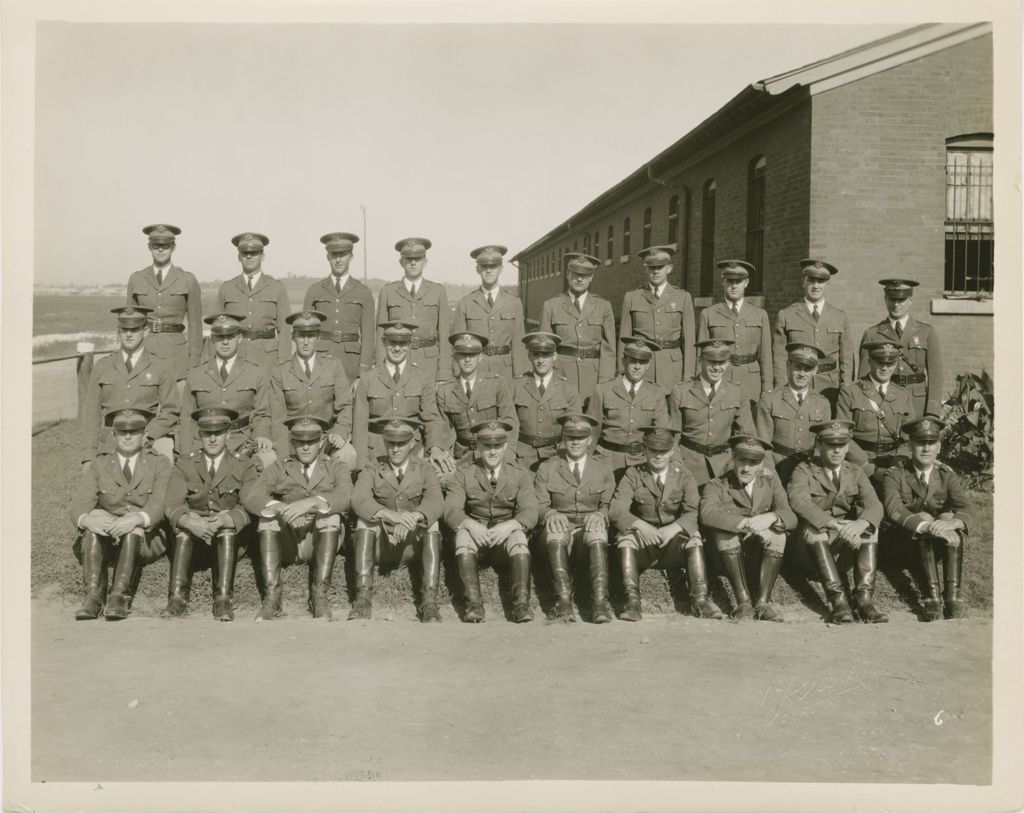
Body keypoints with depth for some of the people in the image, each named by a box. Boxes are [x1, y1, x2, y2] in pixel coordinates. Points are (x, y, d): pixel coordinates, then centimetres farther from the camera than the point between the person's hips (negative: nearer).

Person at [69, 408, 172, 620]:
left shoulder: (159, 464, 7)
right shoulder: (98, 465, 12)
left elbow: (160, 504, -10)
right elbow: (78, 505, -3)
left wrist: (137, 518, -33)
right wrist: (86, 519, -28)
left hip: (145, 540, -2)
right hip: (104, 542, 2)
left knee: (134, 528, -33)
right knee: (96, 517, -29)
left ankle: (119, 596, -40)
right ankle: (93, 596, -37)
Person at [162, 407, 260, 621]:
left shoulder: (244, 465, 4)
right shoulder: (184, 465, 8)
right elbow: (173, 506, -6)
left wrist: (225, 519, -31)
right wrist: (189, 521, -29)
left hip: (230, 538, -1)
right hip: (191, 539, 1)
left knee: (228, 526, -33)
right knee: (183, 527, -30)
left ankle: (223, 599, -37)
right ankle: (177, 598, -33)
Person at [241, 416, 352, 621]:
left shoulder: (336, 469, 10)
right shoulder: (279, 468, 12)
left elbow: (346, 496, -14)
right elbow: (249, 496, -8)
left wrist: (312, 502, -33)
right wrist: (279, 507, -29)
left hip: (322, 542, -1)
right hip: (285, 545, 1)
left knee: (331, 514, -28)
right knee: (269, 513, -24)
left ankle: (319, 595, -31)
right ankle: (271, 597, -29)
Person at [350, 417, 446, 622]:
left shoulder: (424, 469, 3)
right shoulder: (372, 469, 2)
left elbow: (436, 502, -17)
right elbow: (358, 500, -19)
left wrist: (413, 517, -39)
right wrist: (390, 515, -37)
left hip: (413, 546, 0)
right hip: (379, 546, 0)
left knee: (431, 522, -27)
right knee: (365, 518, -25)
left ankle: (429, 601, -33)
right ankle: (363, 596, -33)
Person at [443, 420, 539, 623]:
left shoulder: (520, 474, 2)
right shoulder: (464, 473, 2)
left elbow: (530, 512, -9)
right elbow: (451, 510, -9)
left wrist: (509, 526, -30)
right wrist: (470, 525, -30)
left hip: (507, 530, 0)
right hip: (475, 528, 0)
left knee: (519, 538, -32)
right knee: (463, 534, -32)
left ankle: (521, 604, -40)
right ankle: (473, 604, -39)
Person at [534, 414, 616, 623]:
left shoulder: (603, 469, 14)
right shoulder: (547, 469, 11)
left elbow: (610, 506, 7)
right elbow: (539, 505, 5)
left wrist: (599, 515, -17)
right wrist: (550, 514, -19)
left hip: (591, 526, 0)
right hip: (559, 528, 0)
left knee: (596, 529, -35)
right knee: (555, 529, -36)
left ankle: (600, 602, -46)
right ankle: (564, 601, -45)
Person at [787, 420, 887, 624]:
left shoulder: (856, 473, 12)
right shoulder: (804, 471, 1)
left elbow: (874, 505, -7)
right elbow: (799, 501, -21)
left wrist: (860, 524, -33)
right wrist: (836, 525, -34)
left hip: (846, 544, 3)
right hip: (814, 540, -3)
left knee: (869, 528, -24)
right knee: (813, 528, -33)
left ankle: (864, 598, -31)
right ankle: (838, 600, -40)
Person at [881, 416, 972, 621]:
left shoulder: (947, 475, 4)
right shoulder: (894, 474, -5)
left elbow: (965, 509, -13)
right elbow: (893, 510, -23)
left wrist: (952, 523, -37)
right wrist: (925, 525, -39)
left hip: (941, 547, 3)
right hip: (906, 542, -3)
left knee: (949, 517, -27)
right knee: (924, 517, -31)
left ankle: (953, 595, -34)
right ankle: (932, 595, -38)